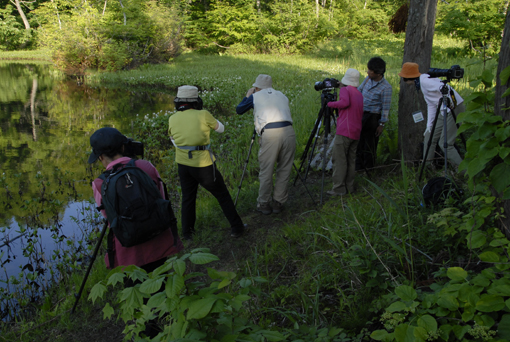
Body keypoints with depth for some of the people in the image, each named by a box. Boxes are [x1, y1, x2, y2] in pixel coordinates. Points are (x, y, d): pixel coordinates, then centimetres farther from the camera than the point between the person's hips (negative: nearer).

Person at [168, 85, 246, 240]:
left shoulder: (172, 119, 0)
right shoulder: (203, 115, -13)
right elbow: (220, 128, 5)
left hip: (183, 163, 4)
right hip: (203, 165, -4)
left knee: (188, 198, 21)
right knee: (223, 196, 11)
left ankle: (187, 232, 26)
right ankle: (237, 228, 17)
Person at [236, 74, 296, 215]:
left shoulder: (255, 96, 14)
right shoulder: (281, 95, 24)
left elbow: (239, 110, 25)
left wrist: (247, 96, 41)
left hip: (270, 134, -3)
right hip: (288, 131, 4)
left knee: (266, 172, 7)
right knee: (284, 170, 12)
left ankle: (264, 204, 16)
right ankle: (278, 203, 19)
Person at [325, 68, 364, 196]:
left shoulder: (345, 90, -2)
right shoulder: (359, 94, 19)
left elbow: (345, 102, -22)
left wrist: (330, 104, -5)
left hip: (344, 131, -8)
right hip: (356, 132, 8)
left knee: (339, 160, -6)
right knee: (351, 160, 12)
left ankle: (338, 189, -7)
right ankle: (349, 187, 15)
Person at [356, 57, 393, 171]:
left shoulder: (386, 88, -16)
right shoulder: (368, 78, 3)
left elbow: (386, 108, -13)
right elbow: (358, 91, 17)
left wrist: (382, 124, -12)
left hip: (372, 117, -6)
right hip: (360, 114, 7)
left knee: (369, 144, 2)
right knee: (359, 142, 13)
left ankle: (368, 169, 17)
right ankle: (358, 167, 26)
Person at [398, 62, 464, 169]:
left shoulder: (424, 80, -17)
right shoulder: (421, 84, 13)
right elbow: (431, 105, 14)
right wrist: (429, 126, 10)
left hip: (454, 109, -10)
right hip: (444, 111, 10)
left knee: (445, 143, -9)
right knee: (429, 137, 13)